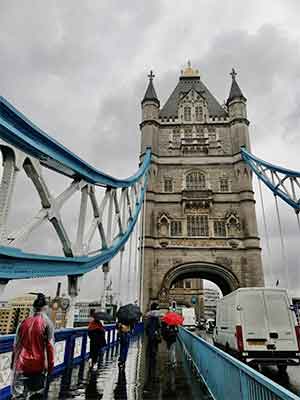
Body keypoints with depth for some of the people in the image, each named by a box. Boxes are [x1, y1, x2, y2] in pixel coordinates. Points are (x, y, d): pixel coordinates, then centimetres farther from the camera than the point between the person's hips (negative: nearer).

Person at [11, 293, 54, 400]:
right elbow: (49, 346, -9)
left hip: (21, 364, 3)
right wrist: (50, 364, 0)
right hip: (38, 365, -2)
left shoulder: (24, 322, 2)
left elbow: (16, 345, 8)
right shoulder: (47, 323, -9)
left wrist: (13, 362, 18)